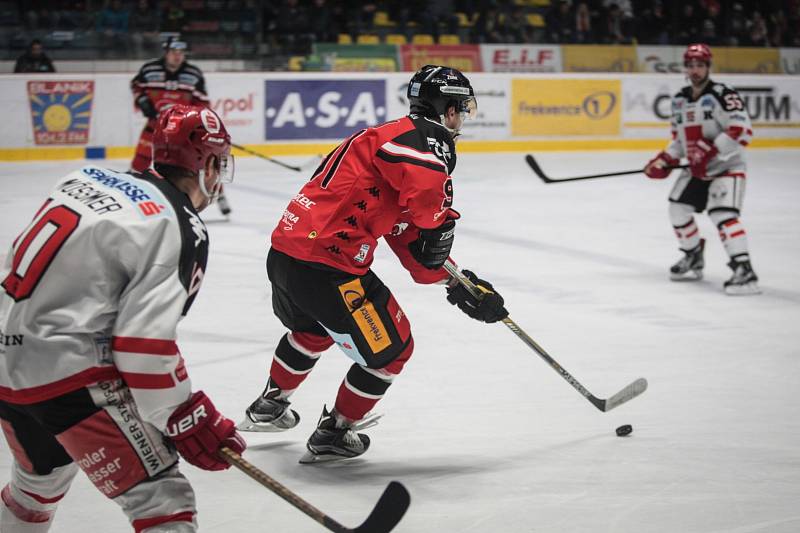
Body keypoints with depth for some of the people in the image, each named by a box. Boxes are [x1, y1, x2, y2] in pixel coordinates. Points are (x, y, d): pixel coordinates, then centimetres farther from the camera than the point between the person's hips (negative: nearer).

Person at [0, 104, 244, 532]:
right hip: (66, 374, -8)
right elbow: (145, 343, -18)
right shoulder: (182, 230, -11)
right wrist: (186, 421, -9)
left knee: (41, 477, 32)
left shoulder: (93, 180, 10)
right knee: (161, 497, -6)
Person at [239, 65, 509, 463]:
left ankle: (268, 407, 55)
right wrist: (441, 221, -14)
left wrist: (457, 284, 21)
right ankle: (332, 436, 20)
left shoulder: (387, 136, 23)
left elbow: (410, 241, 23)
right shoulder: (424, 136, -7)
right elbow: (427, 181, -33)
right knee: (391, 349, 8)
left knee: (313, 328, 38)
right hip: (325, 265, -10)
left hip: (285, 251, 10)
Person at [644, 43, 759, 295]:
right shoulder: (680, 100, 8)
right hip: (698, 169, 9)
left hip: (727, 166, -9)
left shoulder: (722, 95, -18)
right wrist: (666, 160, 2)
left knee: (723, 214, -24)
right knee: (678, 207, 11)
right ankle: (693, 258, 33)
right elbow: (680, 137, 19)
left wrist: (710, 153, -31)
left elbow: (742, 130, -27)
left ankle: (744, 271, -29)